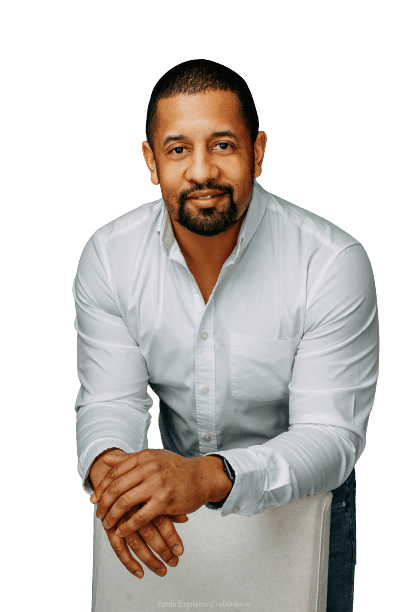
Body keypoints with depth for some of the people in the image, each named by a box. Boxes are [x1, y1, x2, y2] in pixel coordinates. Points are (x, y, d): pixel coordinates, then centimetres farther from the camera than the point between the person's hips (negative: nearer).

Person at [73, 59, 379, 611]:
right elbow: (110, 400, -13)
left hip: (300, 494, -2)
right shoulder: (107, 256, -15)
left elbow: (331, 435, -28)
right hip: (176, 479, 3)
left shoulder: (334, 263, -26)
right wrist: (109, 467, -38)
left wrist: (209, 477, -47)